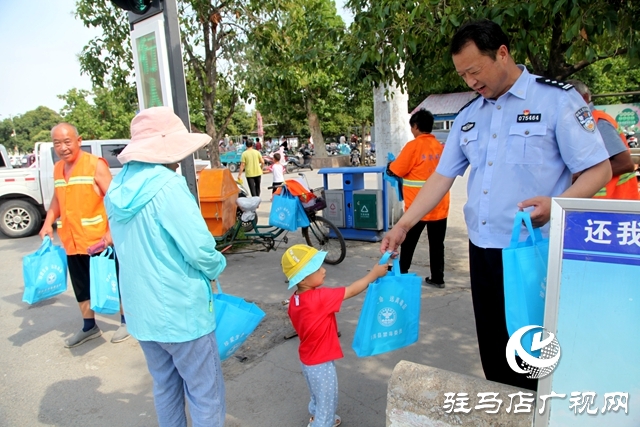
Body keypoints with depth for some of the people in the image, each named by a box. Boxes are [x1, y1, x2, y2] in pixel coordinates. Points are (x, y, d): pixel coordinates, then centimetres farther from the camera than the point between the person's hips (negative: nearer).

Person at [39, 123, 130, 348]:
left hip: (99, 240, -7)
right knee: (81, 286, 18)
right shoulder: (57, 168, 8)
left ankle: (126, 321, 26)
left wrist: (111, 232, -23)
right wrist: (48, 223, 6)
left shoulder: (95, 164, -13)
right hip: (72, 241, 7)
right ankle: (89, 326, 35)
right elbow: (57, 198, 21)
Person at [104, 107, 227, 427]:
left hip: (140, 309, 8)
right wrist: (216, 266, -3)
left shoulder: (119, 187, 4)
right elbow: (200, 248, -24)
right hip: (181, 310, -8)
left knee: (165, 386, 24)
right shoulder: (166, 185, -21)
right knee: (205, 394, 8)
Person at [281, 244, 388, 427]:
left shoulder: (295, 299, -7)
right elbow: (351, 291, -24)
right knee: (327, 401, 15)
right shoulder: (319, 297, -32)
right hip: (321, 363, -8)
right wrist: (374, 273, -15)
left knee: (318, 395, 32)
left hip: (308, 359, 8)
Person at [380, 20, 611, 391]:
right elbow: (441, 178, 10)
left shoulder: (557, 99, -5)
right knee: (494, 351, 16)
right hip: (483, 250, 5)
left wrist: (556, 203, -26)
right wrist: (403, 225, 2)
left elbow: (599, 169, -7)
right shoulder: (469, 116, 11)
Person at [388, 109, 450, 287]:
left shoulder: (413, 145, -11)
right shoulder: (440, 146, 7)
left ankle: (402, 273, 18)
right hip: (439, 205, 5)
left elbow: (397, 170, -9)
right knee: (437, 244, 10)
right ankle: (437, 278, 16)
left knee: (408, 243, 9)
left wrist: (390, 165, 13)